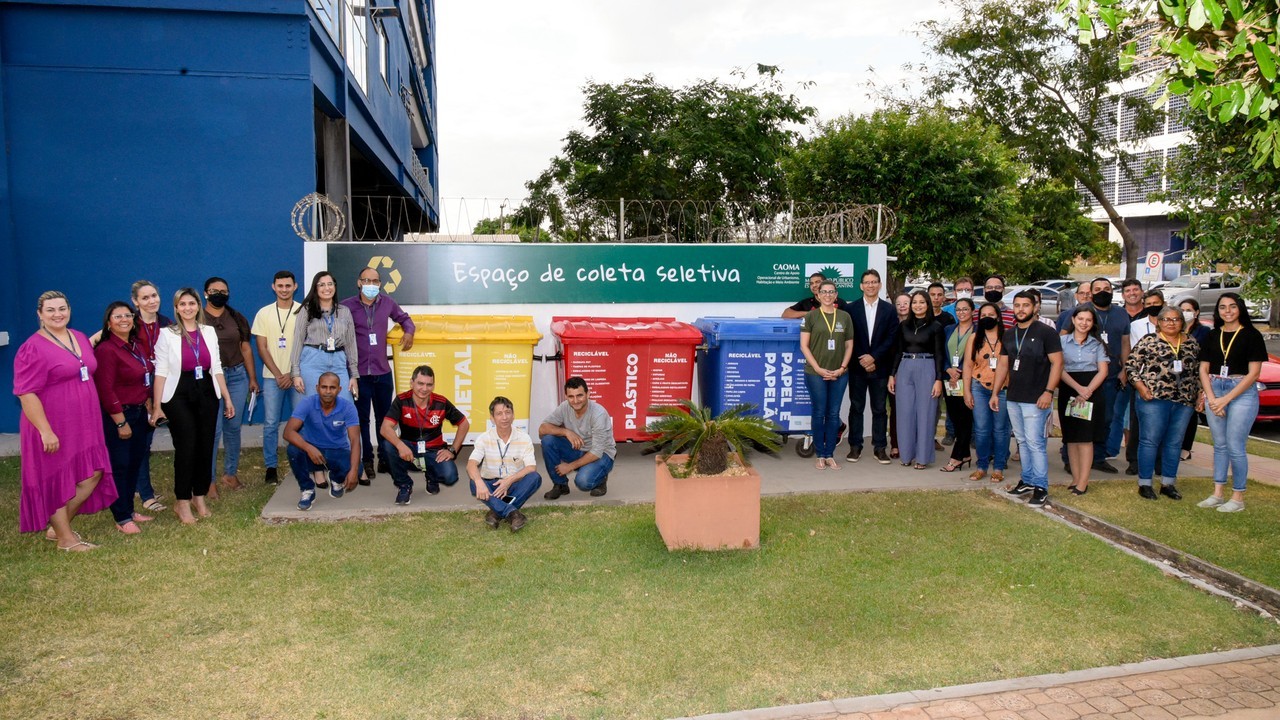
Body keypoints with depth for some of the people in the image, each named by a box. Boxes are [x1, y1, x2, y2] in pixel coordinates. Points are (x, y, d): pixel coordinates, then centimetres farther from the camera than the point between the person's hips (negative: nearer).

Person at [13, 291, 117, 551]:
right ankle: (65, 538, 18)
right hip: (54, 428, -7)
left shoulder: (80, 338, 9)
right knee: (55, 480, 6)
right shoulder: (33, 348, -14)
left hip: (84, 425, 8)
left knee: (93, 475, 9)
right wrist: (45, 431, -21)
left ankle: (57, 526, 26)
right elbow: (26, 393, -18)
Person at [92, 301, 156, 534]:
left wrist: (149, 407, 12)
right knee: (119, 466, 0)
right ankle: (122, 519, 8)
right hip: (117, 416, -8)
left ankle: (129, 509, 27)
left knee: (135, 463, 14)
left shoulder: (138, 345, 8)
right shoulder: (106, 349, -16)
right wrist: (121, 422, -18)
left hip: (138, 413, 8)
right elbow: (106, 390, -19)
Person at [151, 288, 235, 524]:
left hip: (206, 394, 4)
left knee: (205, 447, 5)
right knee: (186, 447, -6)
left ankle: (199, 497, 20)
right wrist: (157, 405, -9)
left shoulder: (209, 332, 9)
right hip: (179, 396, -4)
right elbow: (161, 372, -5)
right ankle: (182, 502, 7)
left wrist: (227, 398, 10)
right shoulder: (167, 334, -3)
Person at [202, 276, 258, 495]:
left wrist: (253, 378, 12)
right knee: (213, 430, -7)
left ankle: (230, 474, 19)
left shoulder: (237, 318, 11)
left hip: (237, 376, 4)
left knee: (233, 427, 8)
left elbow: (246, 349, 13)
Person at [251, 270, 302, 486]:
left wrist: (293, 374, -7)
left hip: (297, 375, -1)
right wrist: (278, 375, -6)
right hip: (272, 376, 1)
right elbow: (262, 348, 4)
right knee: (270, 423, 1)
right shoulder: (264, 314, 6)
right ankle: (271, 467, 9)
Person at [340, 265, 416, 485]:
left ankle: (385, 460, 23)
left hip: (383, 371, 4)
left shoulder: (387, 303, 4)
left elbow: (403, 318, 23)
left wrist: (409, 332, 4)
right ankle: (366, 462, 14)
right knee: (361, 419, 3)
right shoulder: (347, 306, -8)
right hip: (358, 372, -3)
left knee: (384, 417, 11)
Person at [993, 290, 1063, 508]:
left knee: (1035, 442, -7)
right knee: (1022, 441, 12)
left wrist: (1048, 391, -17)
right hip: (1013, 398, 6)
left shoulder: (1045, 332, -6)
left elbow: (1057, 363, -9)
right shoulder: (1009, 334, 13)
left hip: (1035, 399, -6)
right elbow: (1003, 364, 17)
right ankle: (1027, 480, 21)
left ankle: (1041, 487, -1)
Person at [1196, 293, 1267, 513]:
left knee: (1234, 447, -5)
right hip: (1214, 391, 5)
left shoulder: (1251, 335, -3)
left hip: (1242, 393, -5)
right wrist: (1211, 398, -5)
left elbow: (1253, 373, -8)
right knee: (1219, 445, 10)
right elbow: (1203, 369, 9)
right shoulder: (1213, 336, 11)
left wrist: (1226, 399, -13)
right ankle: (1218, 494, 15)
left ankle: (1238, 497, 5)